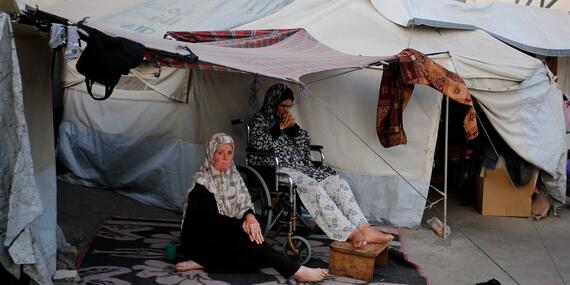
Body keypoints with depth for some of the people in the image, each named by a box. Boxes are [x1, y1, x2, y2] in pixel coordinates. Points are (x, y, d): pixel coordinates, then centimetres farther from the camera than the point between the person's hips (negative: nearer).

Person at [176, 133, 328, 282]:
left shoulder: (233, 176, 4)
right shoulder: (201, 183, -16)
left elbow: (243, 203, -4)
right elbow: (211, 218, -24)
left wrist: (249, 216, -27)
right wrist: (242, 224, -33)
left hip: (225, 236, 7)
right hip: (199, 240, -7)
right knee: (244, 236, -32)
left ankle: (204, 262, -16)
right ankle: (296, 271, -34)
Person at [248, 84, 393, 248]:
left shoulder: (287, 120, 24)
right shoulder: (259, 120, 7)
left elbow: (305, 144, 18)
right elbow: (258, 146, -10)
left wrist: (293, 126, 2)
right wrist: (279, 128, -8)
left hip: (299, 167, 7)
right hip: (276, 170, -7)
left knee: (337, 182, -18)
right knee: (312, 187, -35)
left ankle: (365, 230, -31)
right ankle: (351, 233, -42)